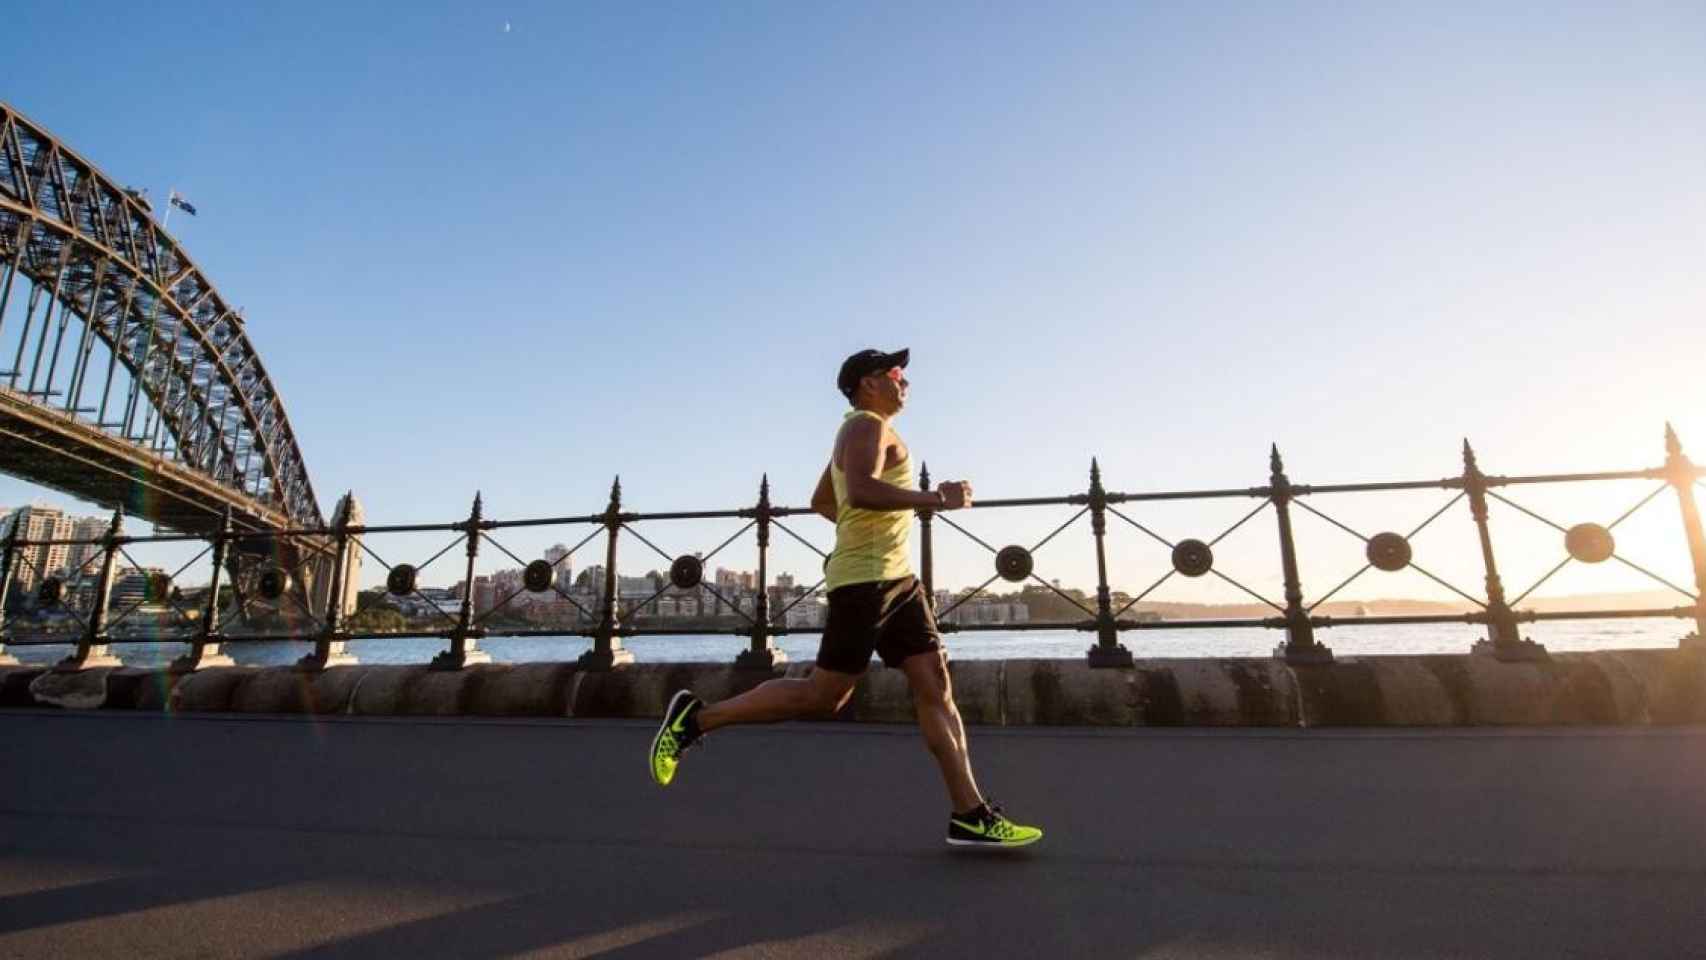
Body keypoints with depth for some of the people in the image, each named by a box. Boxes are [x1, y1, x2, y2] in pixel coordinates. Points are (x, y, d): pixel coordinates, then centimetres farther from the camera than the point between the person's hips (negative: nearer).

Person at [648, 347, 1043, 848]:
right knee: (822, 695, -5)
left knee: (936, 688, 4)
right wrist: (934, 497, -21)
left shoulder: (864, 432, 24)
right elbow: (861, 490, -27)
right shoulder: (867, 425, -7)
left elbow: (821, 501, 32)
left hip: (897, 578, 10)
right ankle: (698, 716, 8)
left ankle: (970, 815, 7)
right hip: (865, 579, -10)